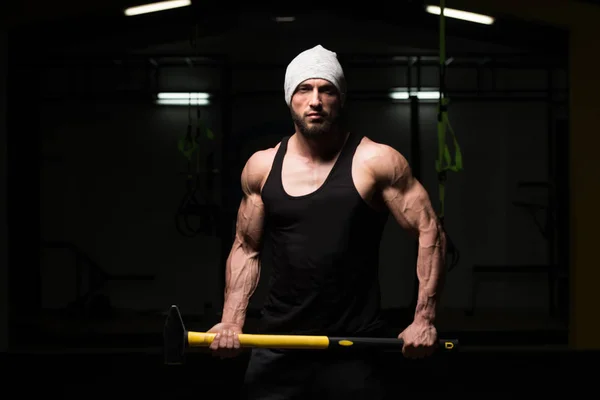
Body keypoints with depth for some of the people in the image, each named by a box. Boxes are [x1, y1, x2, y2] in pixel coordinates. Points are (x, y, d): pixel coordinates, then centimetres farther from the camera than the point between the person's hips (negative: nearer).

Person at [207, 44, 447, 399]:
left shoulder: (375, 162, -6)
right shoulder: (261, 167, 5)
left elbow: (430, 232, -5)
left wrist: (424, 319, -10)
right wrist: (232, 321, 2)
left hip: (353, 349, -3)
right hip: (278, 345, 3)